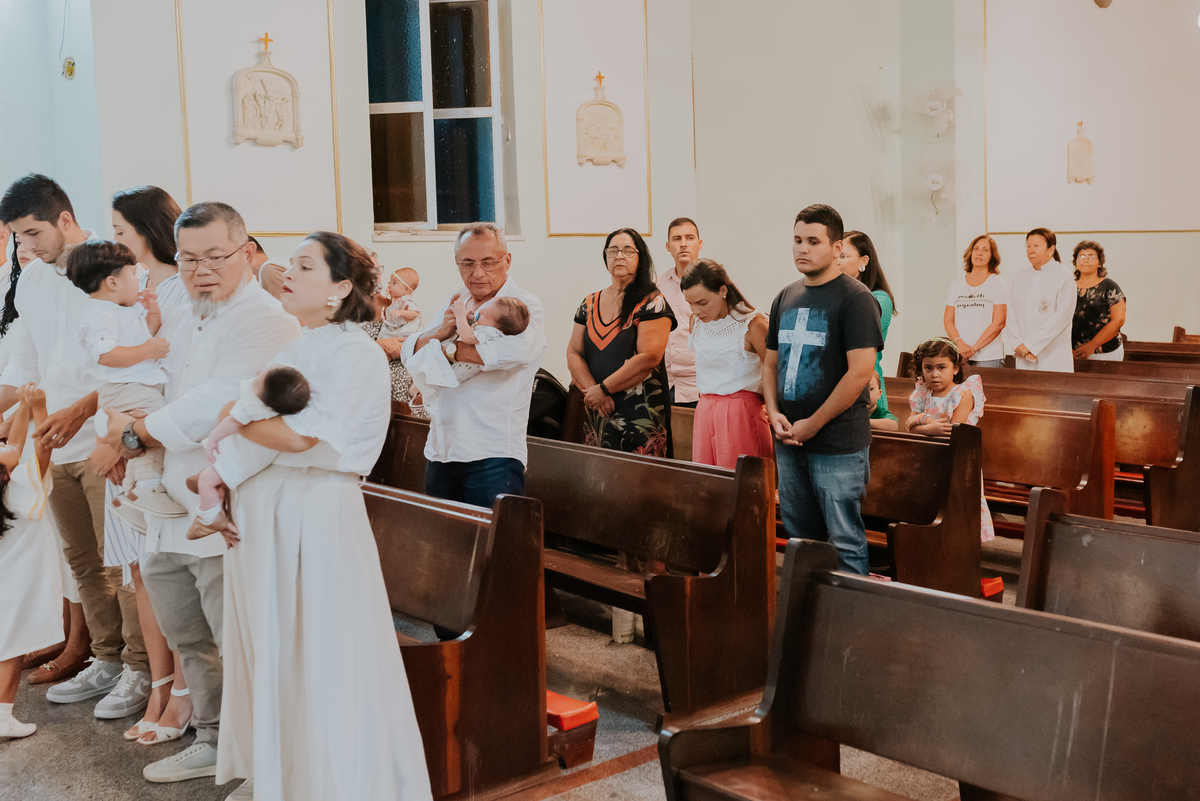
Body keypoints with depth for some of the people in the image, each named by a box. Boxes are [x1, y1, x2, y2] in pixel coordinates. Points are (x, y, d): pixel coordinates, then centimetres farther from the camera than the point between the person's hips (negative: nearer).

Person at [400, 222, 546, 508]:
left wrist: (450, 350, -16)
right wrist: (441, 331, -12)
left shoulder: (524, 304, -7)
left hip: (493, 455, -7)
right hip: (440, 450, 7)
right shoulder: (453, 305, 15)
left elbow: (515, 350, -29)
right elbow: (409, 351, 10)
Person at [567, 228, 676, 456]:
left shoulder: (652, 302, -5)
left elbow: (648, 358, -15)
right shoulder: (589, 304, 12)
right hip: (597, 413, 5)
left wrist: (603, 389, -11)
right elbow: (573, 354, 7)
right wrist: (591, 390, -10)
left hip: (640, 413, -5)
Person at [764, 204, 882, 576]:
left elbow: (860, 372, -16)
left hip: (837, 445, -7)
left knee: (845, 539, -1)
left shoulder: (855, 298, -9)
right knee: (799, 536, 16)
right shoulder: (786, 298, 13)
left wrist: (812, 424, -14)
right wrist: (774, 413, 0)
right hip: (789, 440, 7)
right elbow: (771, 362, 18)